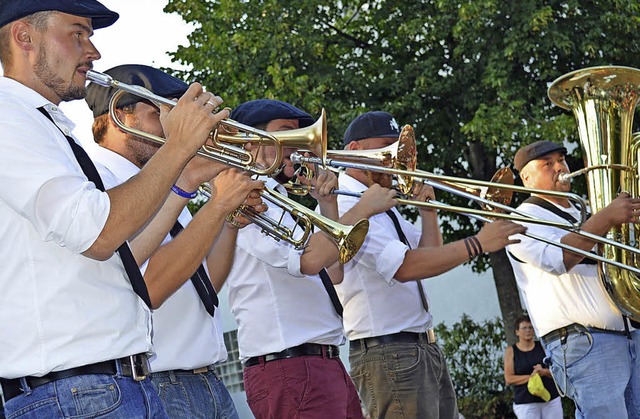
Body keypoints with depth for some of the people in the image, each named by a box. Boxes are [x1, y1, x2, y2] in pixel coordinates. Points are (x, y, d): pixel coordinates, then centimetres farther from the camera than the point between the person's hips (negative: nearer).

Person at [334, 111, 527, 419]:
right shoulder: (344, 206, -15)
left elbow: (429, 258, 20)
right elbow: (404, 267, -26)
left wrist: (427, 212, 4)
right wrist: (479, 243, -25)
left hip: (426, 348, 10)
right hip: (389, 353, -10)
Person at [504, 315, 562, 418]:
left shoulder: (543, 347, 9)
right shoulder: (511, 351, 4)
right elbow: (509, 379, -3)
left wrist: (544, 372, -15)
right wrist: (531, 377, -15)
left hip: (551, 400, 2)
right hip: (526, 404, -2)